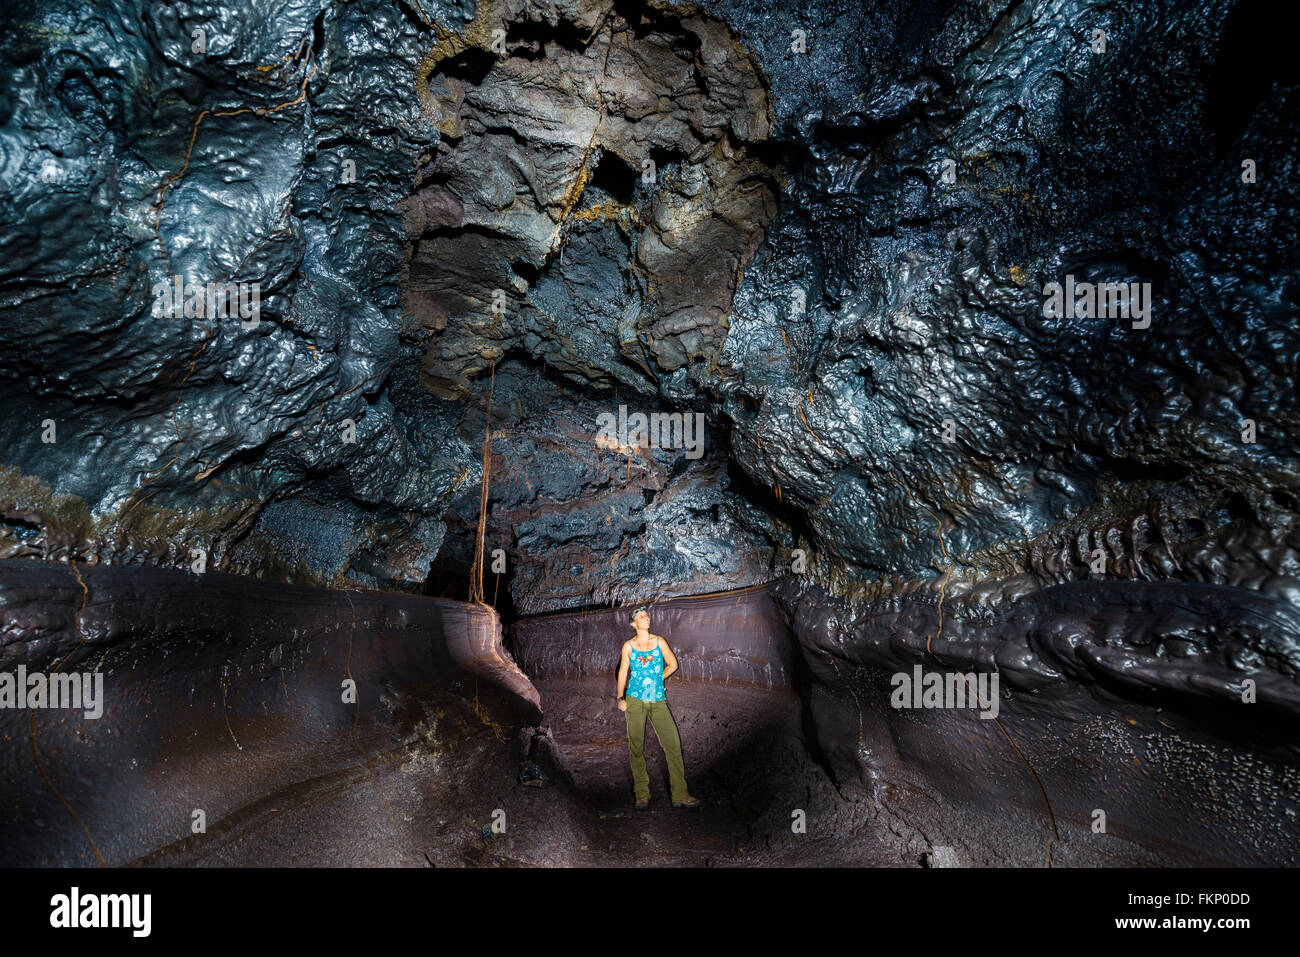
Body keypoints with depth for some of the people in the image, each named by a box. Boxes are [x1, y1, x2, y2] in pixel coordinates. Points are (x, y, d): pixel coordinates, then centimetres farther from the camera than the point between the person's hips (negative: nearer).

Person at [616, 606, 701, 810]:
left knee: (673, 744, -6)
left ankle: (680, 795, 1)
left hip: (658, 701, 1)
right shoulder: (628, 646, 4)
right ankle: (642, 795, 12)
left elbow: (673, 664, 16)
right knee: (636, 747, 0)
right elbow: (623, 672, 10)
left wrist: (657, 678, 12)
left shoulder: (659, 642, 5)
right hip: (635, 701, -1)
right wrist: (620, 698, 2)